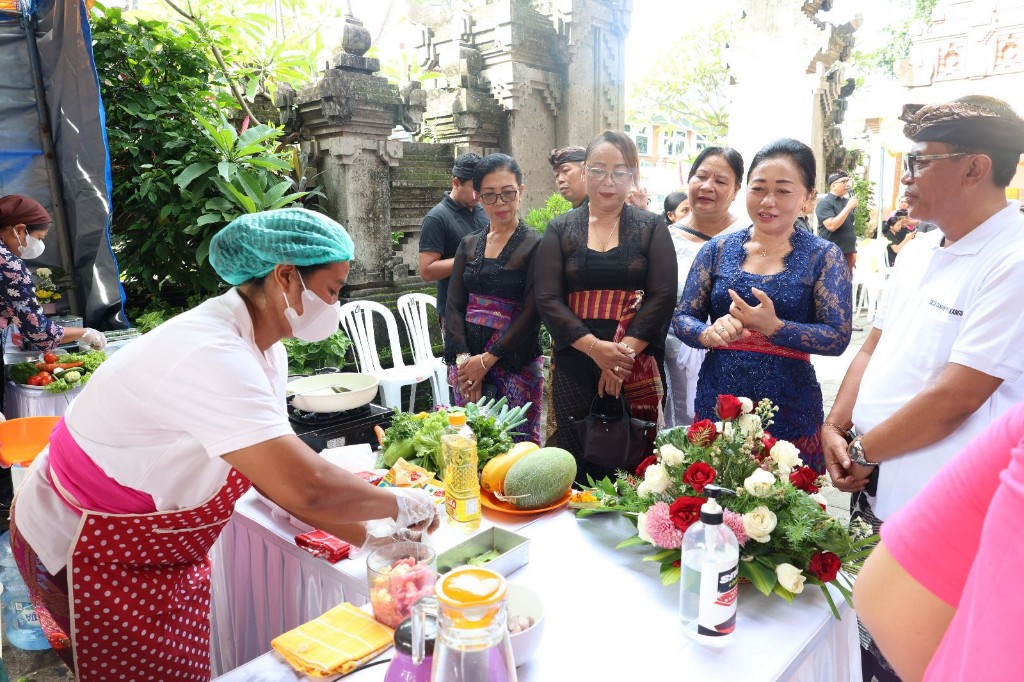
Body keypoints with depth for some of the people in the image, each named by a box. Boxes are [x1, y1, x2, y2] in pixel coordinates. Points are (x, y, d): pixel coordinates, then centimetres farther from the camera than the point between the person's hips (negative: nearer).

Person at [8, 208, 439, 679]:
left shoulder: (264, 352, -5)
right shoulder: (212, 357, -34)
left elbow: (278, 473, -3)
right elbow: (305, 490, -39)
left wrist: (369, 536, -9)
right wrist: (402, 505, -23)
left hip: (154, 544, 8)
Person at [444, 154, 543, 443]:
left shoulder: (535, 245, -5)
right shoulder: (469, 245, 10)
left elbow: (532, 313, -10)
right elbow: (454, 305, 5)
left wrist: (487, 359, -12)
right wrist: (462, 358, -8)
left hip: (515, 362, -4)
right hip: (466, 359, 4)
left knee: (516, 440, -2)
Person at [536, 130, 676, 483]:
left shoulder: (651, 228, 8)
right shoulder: (560, 229, 9)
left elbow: (663, 296, -2)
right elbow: (548, 299, -1)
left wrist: (624, 352, -14)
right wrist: (595, 347, -14)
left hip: (638, 368, 0)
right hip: (574, 364, 1)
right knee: (574, 461, 1)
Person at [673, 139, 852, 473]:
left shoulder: (824, 256, -2)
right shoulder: (717, 249, 4)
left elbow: (838, 337, -7)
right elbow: (682, 317, 4)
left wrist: (773, 327, -23)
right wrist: (709, 334, -18)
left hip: (789, 409, -2)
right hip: (716, 399, 2)